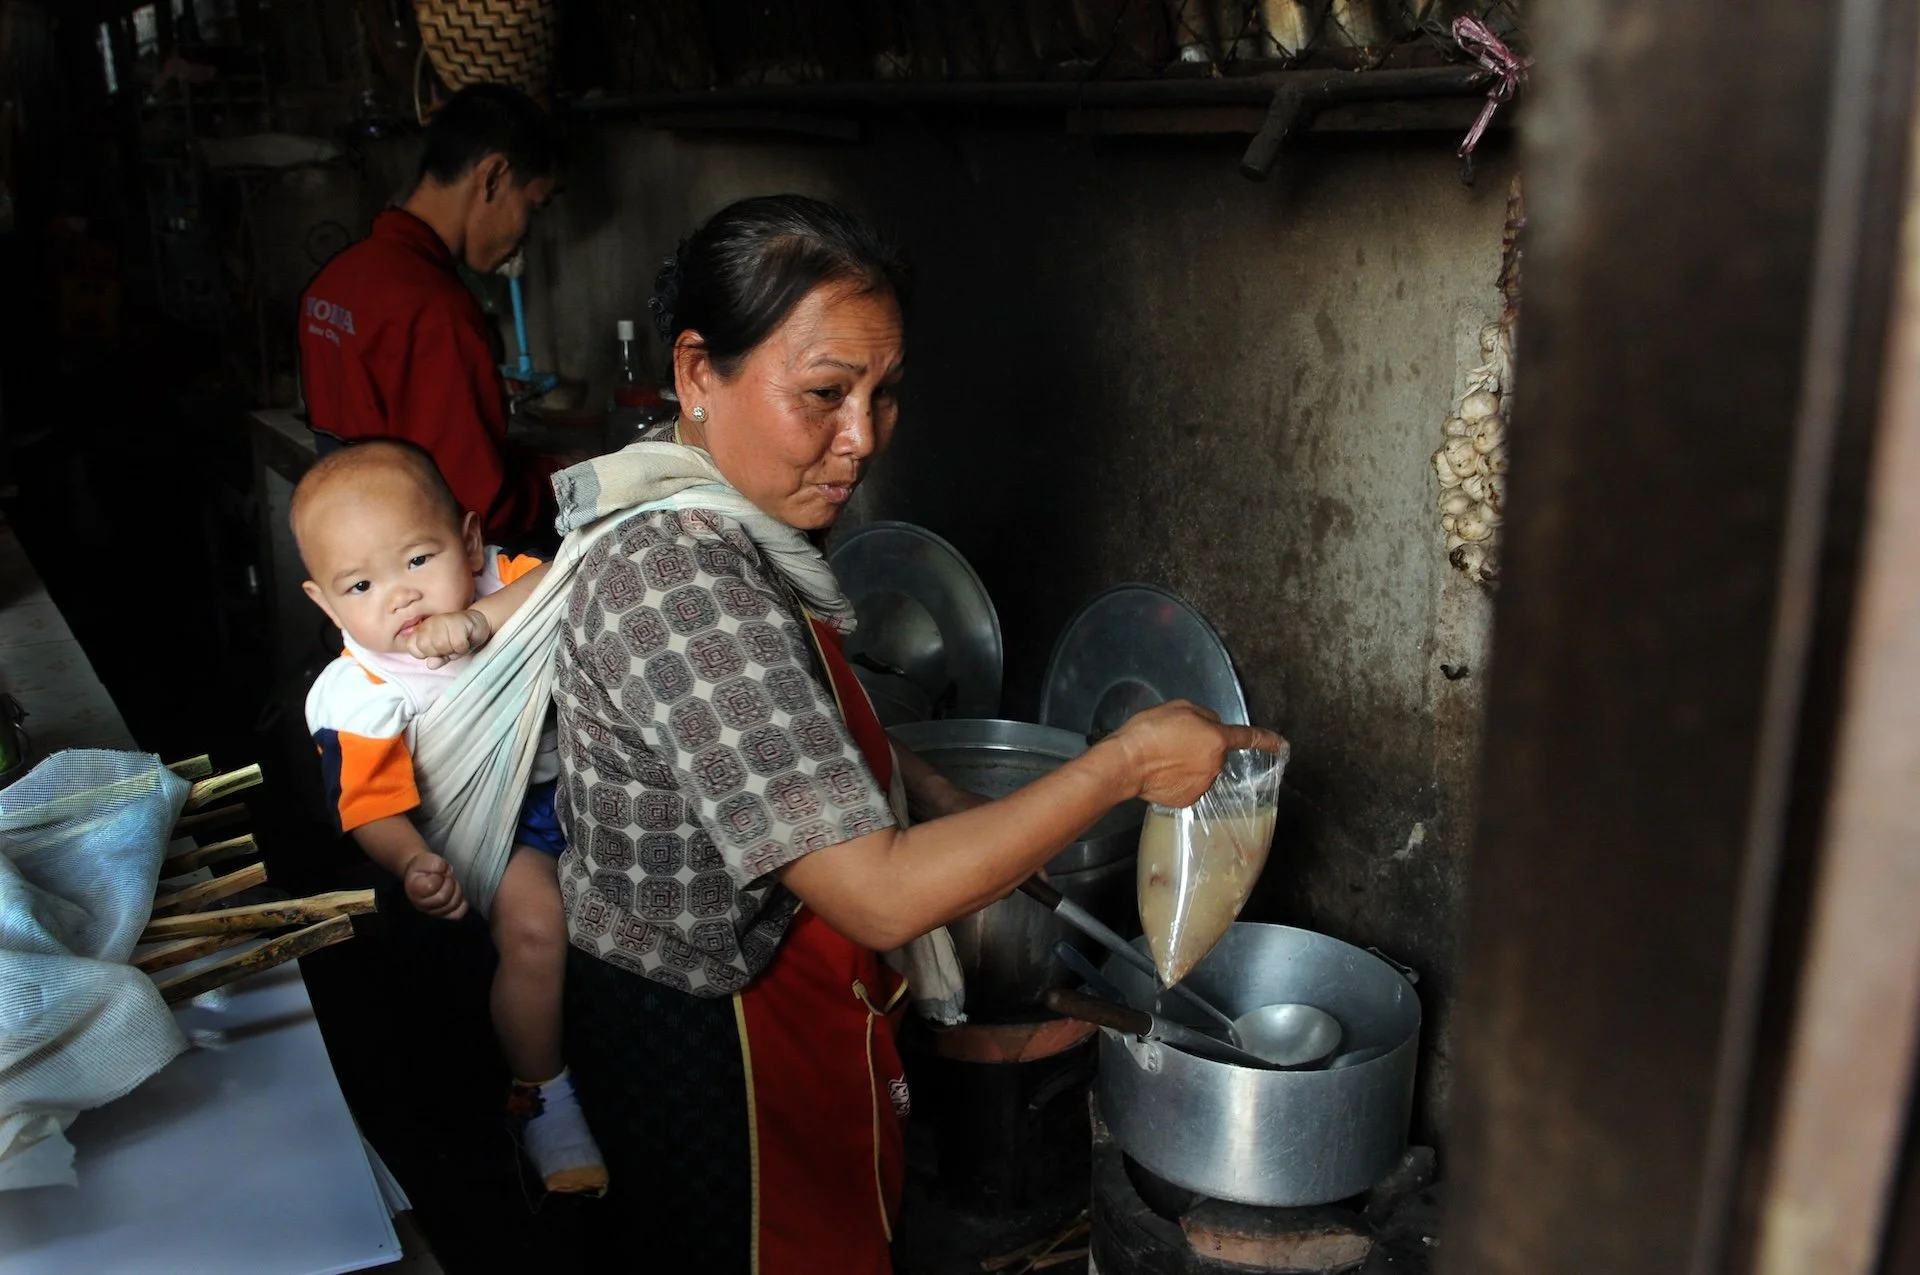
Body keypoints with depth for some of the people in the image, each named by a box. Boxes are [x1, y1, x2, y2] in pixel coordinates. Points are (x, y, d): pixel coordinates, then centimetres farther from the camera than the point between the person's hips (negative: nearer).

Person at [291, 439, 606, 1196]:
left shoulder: (502, 584, -11)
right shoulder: (359, 695, -18)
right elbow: (372, 803, -15)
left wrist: (482, 618, -42)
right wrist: (412, 864, -34)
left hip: (575, 774, 5)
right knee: (534, 923, -27)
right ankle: (540, 1096, -3)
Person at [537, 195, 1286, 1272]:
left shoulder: (716, 526, -1)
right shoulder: (681, 579, -33)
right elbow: (882, 896, -35)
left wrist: (938, 798, 5)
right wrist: (1128, 763, -26)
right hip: (714, 1052, -9)